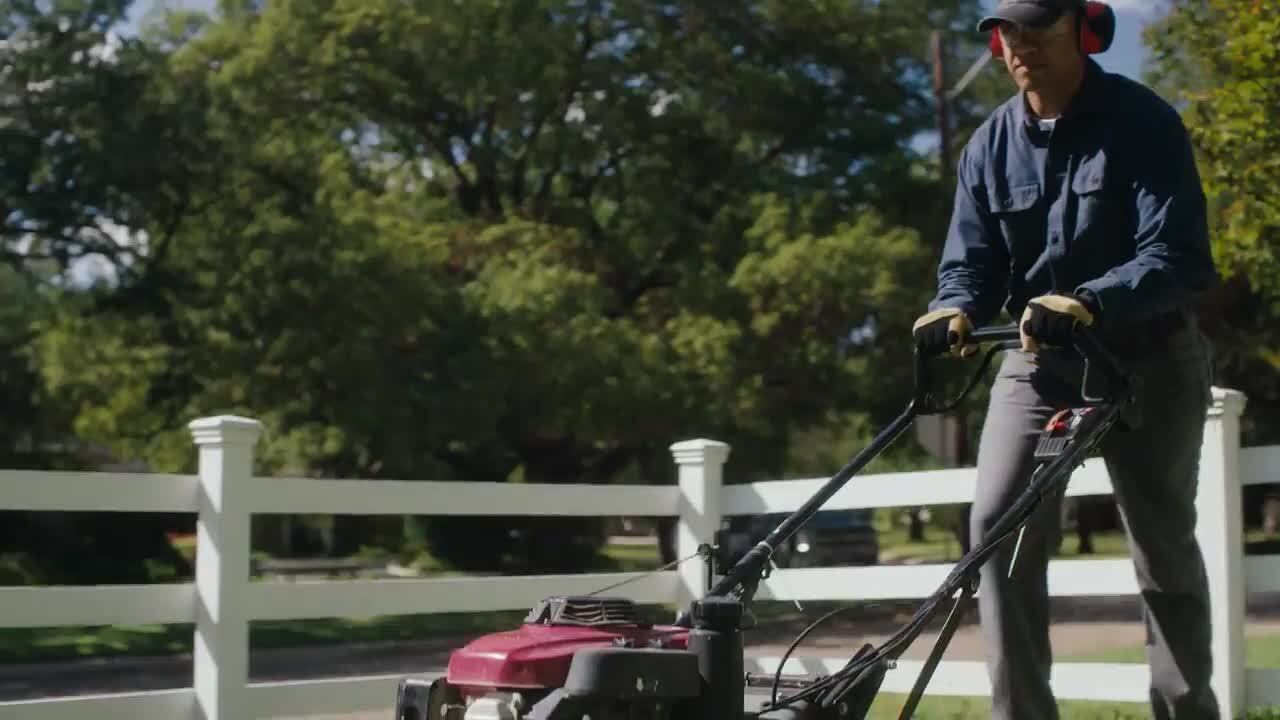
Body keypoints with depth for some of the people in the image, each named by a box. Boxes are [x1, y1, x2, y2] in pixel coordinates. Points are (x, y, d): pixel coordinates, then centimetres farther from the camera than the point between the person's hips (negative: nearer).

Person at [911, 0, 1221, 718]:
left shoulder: (1143, 122, -13)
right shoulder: (992, 145, 0)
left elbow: (1178, 255, -23)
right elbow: (972, 262, 0)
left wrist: (1087, 303, -39)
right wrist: (955, 310, -24)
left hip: (1146, 354, -3)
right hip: (1039, 355, 3)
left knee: (1164, 540, 5)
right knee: (998, 523, -12)